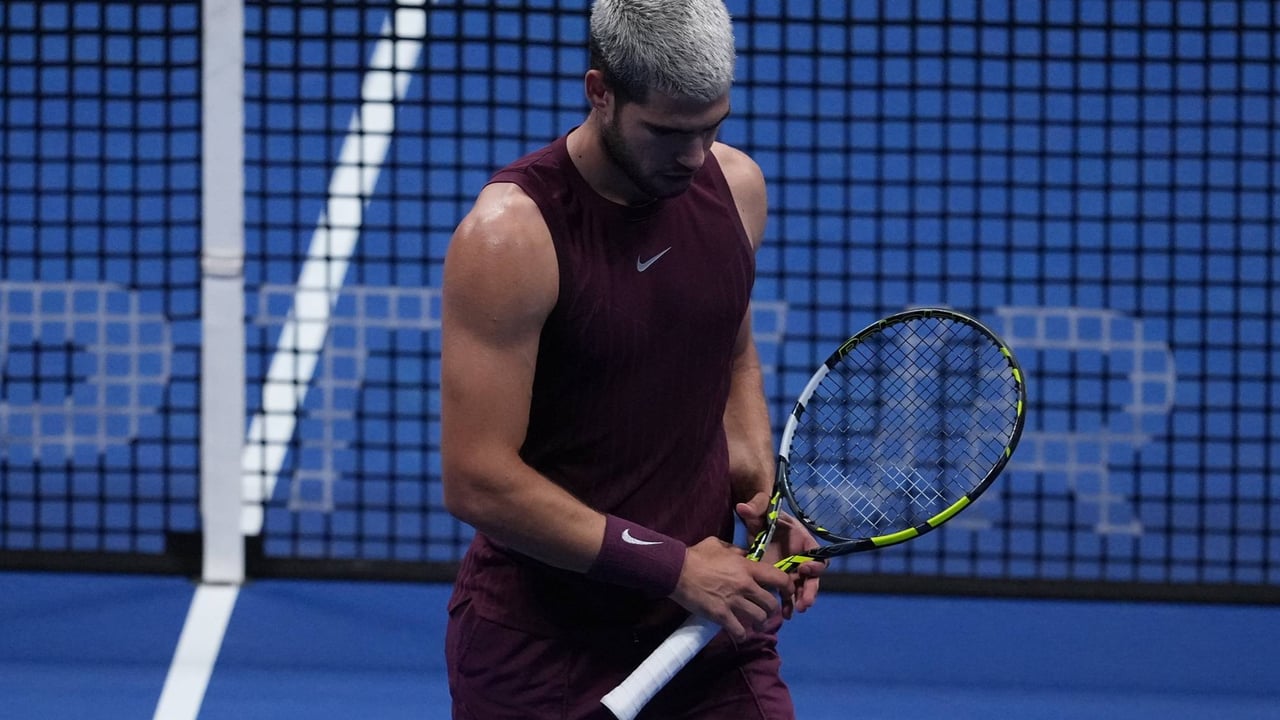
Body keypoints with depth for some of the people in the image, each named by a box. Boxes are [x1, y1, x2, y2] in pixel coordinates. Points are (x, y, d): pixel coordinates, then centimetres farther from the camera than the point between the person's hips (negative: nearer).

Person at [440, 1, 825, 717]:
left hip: (710, 624, 5)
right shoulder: (510, 236, -19)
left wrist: (763, 491, 0)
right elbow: (477, 484, -21)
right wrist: (674, 566, -19)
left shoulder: (737, 186, 1)